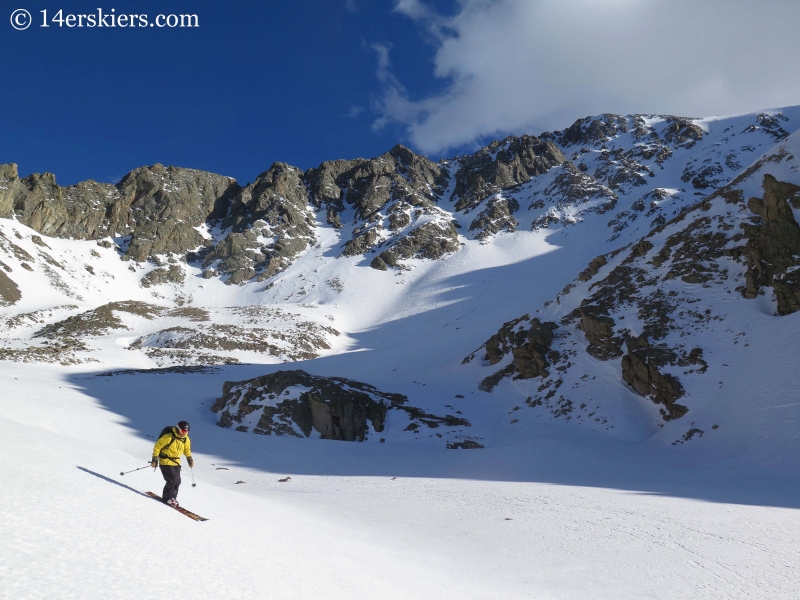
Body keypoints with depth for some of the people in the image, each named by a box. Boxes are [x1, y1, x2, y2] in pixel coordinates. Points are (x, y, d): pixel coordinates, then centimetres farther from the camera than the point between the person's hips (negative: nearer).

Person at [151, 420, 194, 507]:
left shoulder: (186, 439, -2)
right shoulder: (168, 437, -22)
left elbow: (187, 449, 16)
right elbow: (157, 446, -14)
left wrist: (189, 459, 3)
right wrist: (155, 459, -14)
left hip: (176, 462, 6)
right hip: (165, 461, -6)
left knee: (177, 481, 0)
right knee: (172, 480, -15)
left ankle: (173, 497, 19)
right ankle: (167, 498, 5)